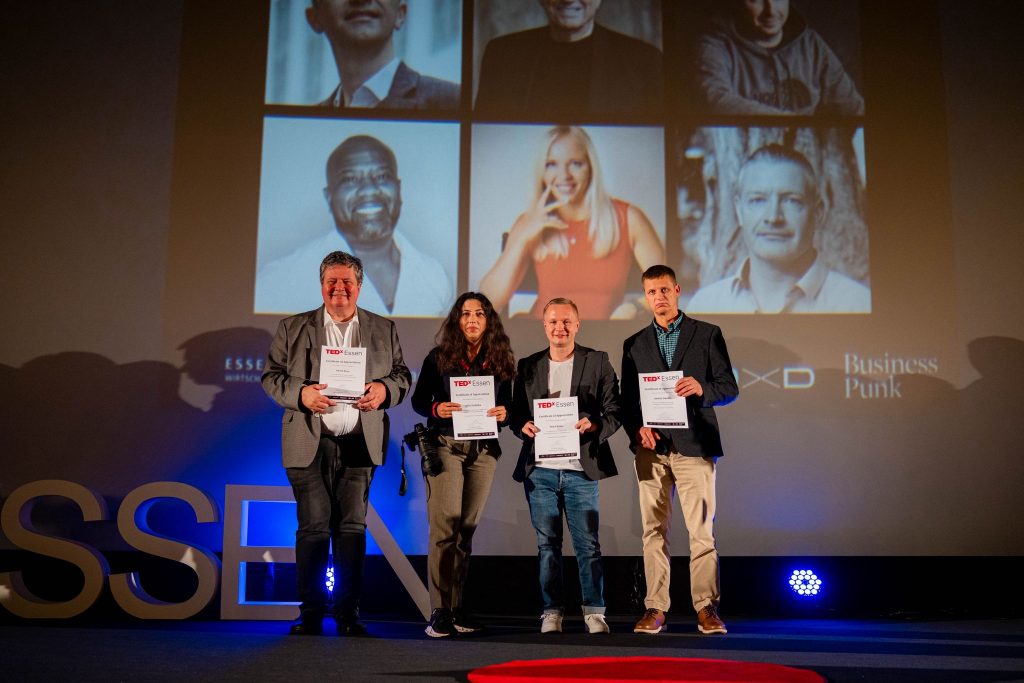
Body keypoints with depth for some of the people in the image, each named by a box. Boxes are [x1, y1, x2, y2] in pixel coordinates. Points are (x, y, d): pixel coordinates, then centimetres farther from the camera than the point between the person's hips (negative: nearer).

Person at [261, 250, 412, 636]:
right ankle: (310, 613, 7)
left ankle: (348, 614, 9)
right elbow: (271, 376, 5)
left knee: (352, 527, 2)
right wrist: (300, 393, -13)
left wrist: (384, 389, -11)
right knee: (313, 527, -1)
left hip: (360, 444, 1)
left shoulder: (384, 330, 13)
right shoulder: (292, 328, 10)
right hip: (309, 444, -1)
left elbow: (402, 376, 11)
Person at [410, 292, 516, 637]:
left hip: (484, 450, 3)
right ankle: (440, 612, -7)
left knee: (467, 528, 8)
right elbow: (418, 400, 3)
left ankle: (457, 606, 17)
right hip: (445, 446, -3)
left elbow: (507, 407, 10)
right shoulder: (438, 357, 2)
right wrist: (436, 409, -17)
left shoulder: (500, 361, 7)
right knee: (445, 525, -10)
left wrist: (504, 414, -12)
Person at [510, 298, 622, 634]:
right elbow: (515, 413, 13)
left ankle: (594, 611, 10)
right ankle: (552, 611, 15)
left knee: (587, 543, 0)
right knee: (547, 544, 7)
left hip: (580, 470, -2)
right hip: (539, 470, 2)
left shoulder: (598, 362, 4)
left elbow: (614, 412, 2)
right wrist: (523, 426, -9)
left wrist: (594, 425, -18)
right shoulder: (527, 366, 11)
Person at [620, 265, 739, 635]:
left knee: (702, 531, -3)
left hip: (694, 445, -2)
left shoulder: (708, 334, 7)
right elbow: (626, 400, 13)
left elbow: (730, 387, 4)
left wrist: (702, 389, -17)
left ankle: (706, 607, 4)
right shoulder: (634, 344, 15)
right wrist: (637, 428, -7)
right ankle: (655, 609, 7)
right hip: (651, 448, 2)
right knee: (654, 531, 2)